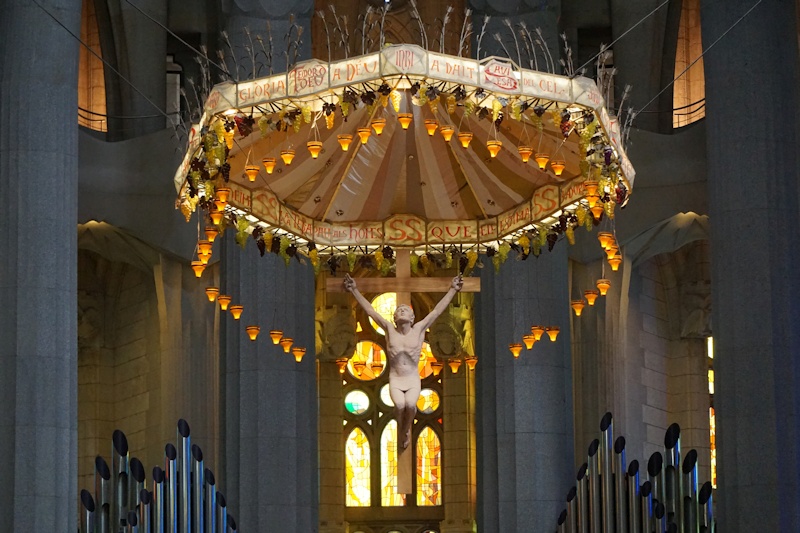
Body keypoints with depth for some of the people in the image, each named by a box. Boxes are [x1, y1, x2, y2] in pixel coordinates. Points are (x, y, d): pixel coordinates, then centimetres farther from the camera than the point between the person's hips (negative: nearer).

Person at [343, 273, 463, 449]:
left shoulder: (419, 329, 1)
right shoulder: (389, 329, 3)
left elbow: (437, 310, 3)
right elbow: (370, 310, 5)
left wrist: (453, 290, 4)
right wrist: (355, 291, 3)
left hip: (413, 379, 0)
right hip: (395, 379, 0)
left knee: (410, 404, -29)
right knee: (400, 404, -29)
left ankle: (406, 429, 2)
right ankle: (401, 428, 3)